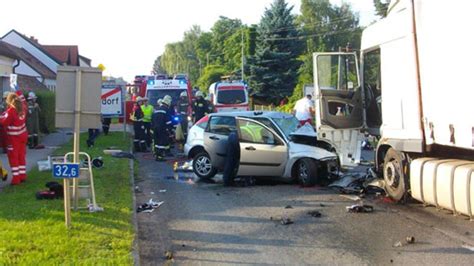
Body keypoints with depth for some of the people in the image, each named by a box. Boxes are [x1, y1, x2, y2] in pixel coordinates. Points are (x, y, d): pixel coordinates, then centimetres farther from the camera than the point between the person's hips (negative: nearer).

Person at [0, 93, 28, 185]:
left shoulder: (10, 111, -22)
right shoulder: (22, 109, -4)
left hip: (14, 137, -6)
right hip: (23, 135, 6)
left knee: (13, 158, 2)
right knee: (21, 156, 15)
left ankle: (16, 178, 1)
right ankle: (22, 176, 19)